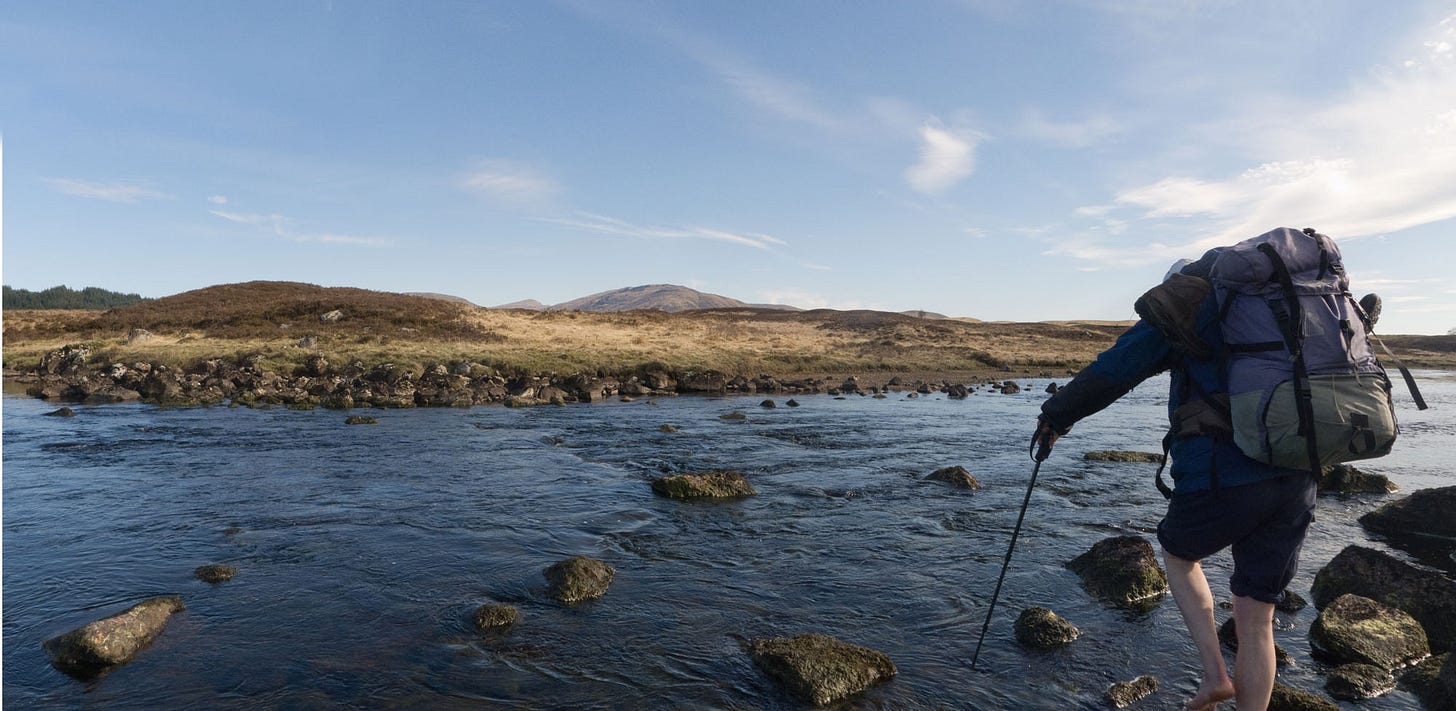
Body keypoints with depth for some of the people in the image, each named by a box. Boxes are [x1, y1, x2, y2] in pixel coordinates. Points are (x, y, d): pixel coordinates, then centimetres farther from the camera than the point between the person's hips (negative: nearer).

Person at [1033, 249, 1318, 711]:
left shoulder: (1179, 311, 3)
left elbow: (1110, 372, 2)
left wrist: (1055, 417, 14)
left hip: (1222, 477, -5)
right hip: (1296, 481, 5)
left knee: (1178, 555, 26)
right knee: (1256, 619, 14)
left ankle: (1214, 673, 14)